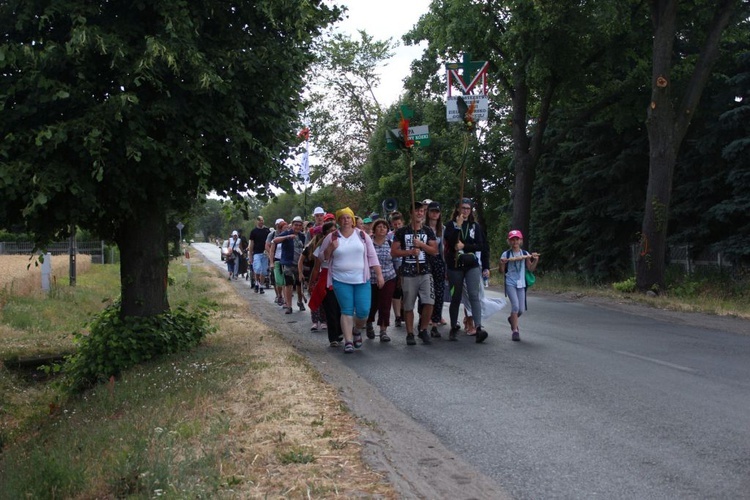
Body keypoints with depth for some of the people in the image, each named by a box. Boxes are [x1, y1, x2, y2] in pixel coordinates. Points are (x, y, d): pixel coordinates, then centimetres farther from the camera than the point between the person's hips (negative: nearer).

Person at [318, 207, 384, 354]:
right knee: (347, 311, -3)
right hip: (341, 281, -1)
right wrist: (331, 248, -11)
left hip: (362, 280, 1)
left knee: (364, 311, -2)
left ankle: (356, 330, 28)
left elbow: (372, 256, 7)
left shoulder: (362, 235, 5)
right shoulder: (332, 237, 3)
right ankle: (348, 341, 4)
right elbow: (323, 257, 9)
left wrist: (379, 275, 2)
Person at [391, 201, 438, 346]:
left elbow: (434, 251, 4)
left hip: (425, 272, 1)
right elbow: (393, 252, 0)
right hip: (408, 273, -1)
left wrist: (421, 244, -11)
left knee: (429, 302, -11)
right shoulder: (402, 232, 3)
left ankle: (422, 330, 9)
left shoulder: (428, 231, 9)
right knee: (408, 306, 3)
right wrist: (410, 252, -13)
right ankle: (410, 334, 15)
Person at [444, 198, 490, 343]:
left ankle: (478, 328, -24)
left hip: (472, 265, 0)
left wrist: (464, 246, -10)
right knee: (456, 297, 6)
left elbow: (480, 246, 1)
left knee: (474, 295, -14)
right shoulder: (451, 225, 5)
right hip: (455, 266, 0)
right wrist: (458, 226, -14)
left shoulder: (475, 226, 9)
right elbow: (450, 241, -12)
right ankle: (454, 328, 18)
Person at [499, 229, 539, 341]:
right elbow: (502, 272, -1)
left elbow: (531, 268, 4)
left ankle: (512, 319, 38)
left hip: (521, 284, 3)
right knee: (515, 305, -17)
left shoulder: (525, 254, 4)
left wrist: (535, 260, -11)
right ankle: (515, 330, -6)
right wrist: (502, 264, -20)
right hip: (510, 283, -3)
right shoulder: (506, 254, -2)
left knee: (521, 309, 5)